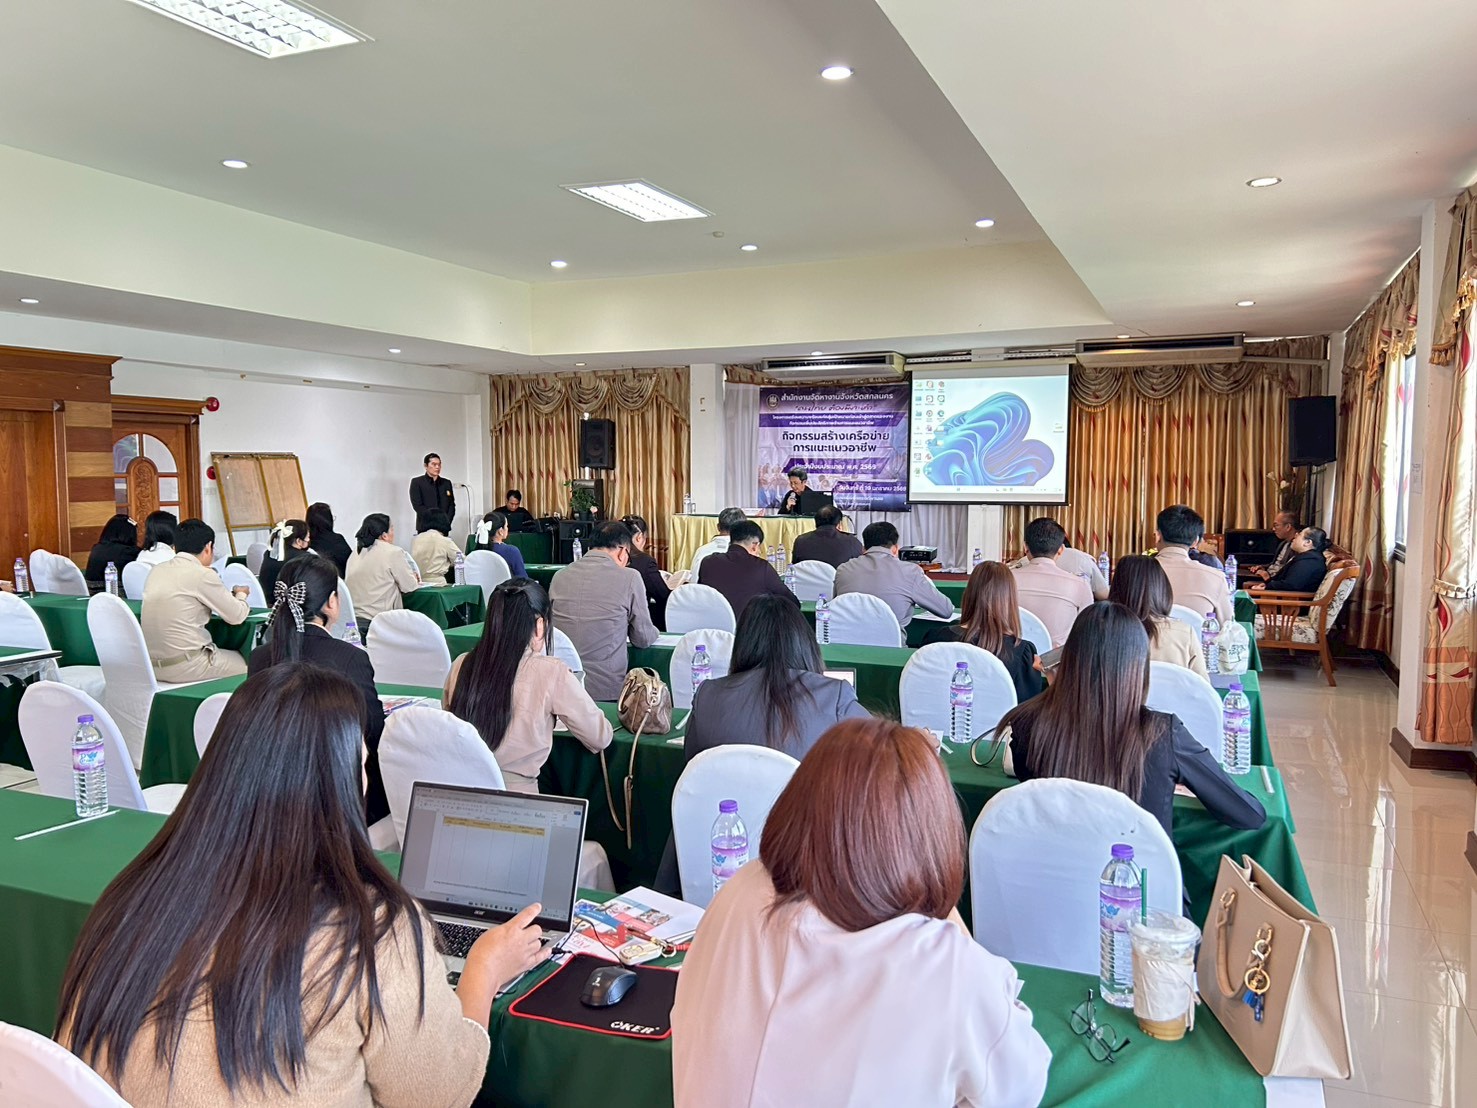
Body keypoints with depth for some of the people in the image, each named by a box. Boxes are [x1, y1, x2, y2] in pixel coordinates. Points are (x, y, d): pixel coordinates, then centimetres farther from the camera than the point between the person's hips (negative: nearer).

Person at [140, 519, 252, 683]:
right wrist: (241, 594, 17)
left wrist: (227, 595, 21)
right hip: (185, 668, -7)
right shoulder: (203, 575, -12)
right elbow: (236, 616, -4)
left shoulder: (156, 570, 7)